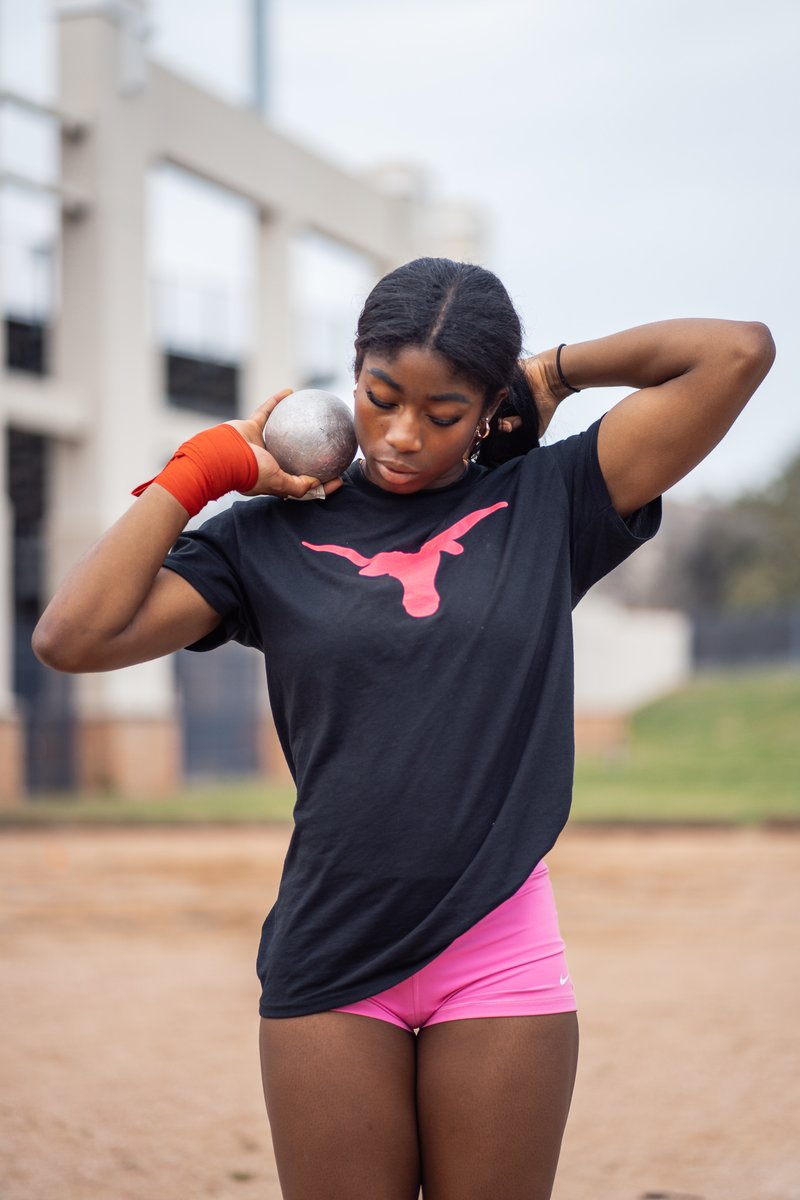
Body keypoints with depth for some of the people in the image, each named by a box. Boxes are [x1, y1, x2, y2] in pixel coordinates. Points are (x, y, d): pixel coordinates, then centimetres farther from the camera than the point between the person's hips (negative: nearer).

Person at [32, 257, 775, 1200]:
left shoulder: (546, 502, 4)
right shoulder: (270, 537, 5)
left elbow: (739, 351, 0)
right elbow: (72, 638, -6)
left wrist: (556, 373, 8)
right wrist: (206, 467, 0)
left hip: (500, 960, 0)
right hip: (329, 968, 0)